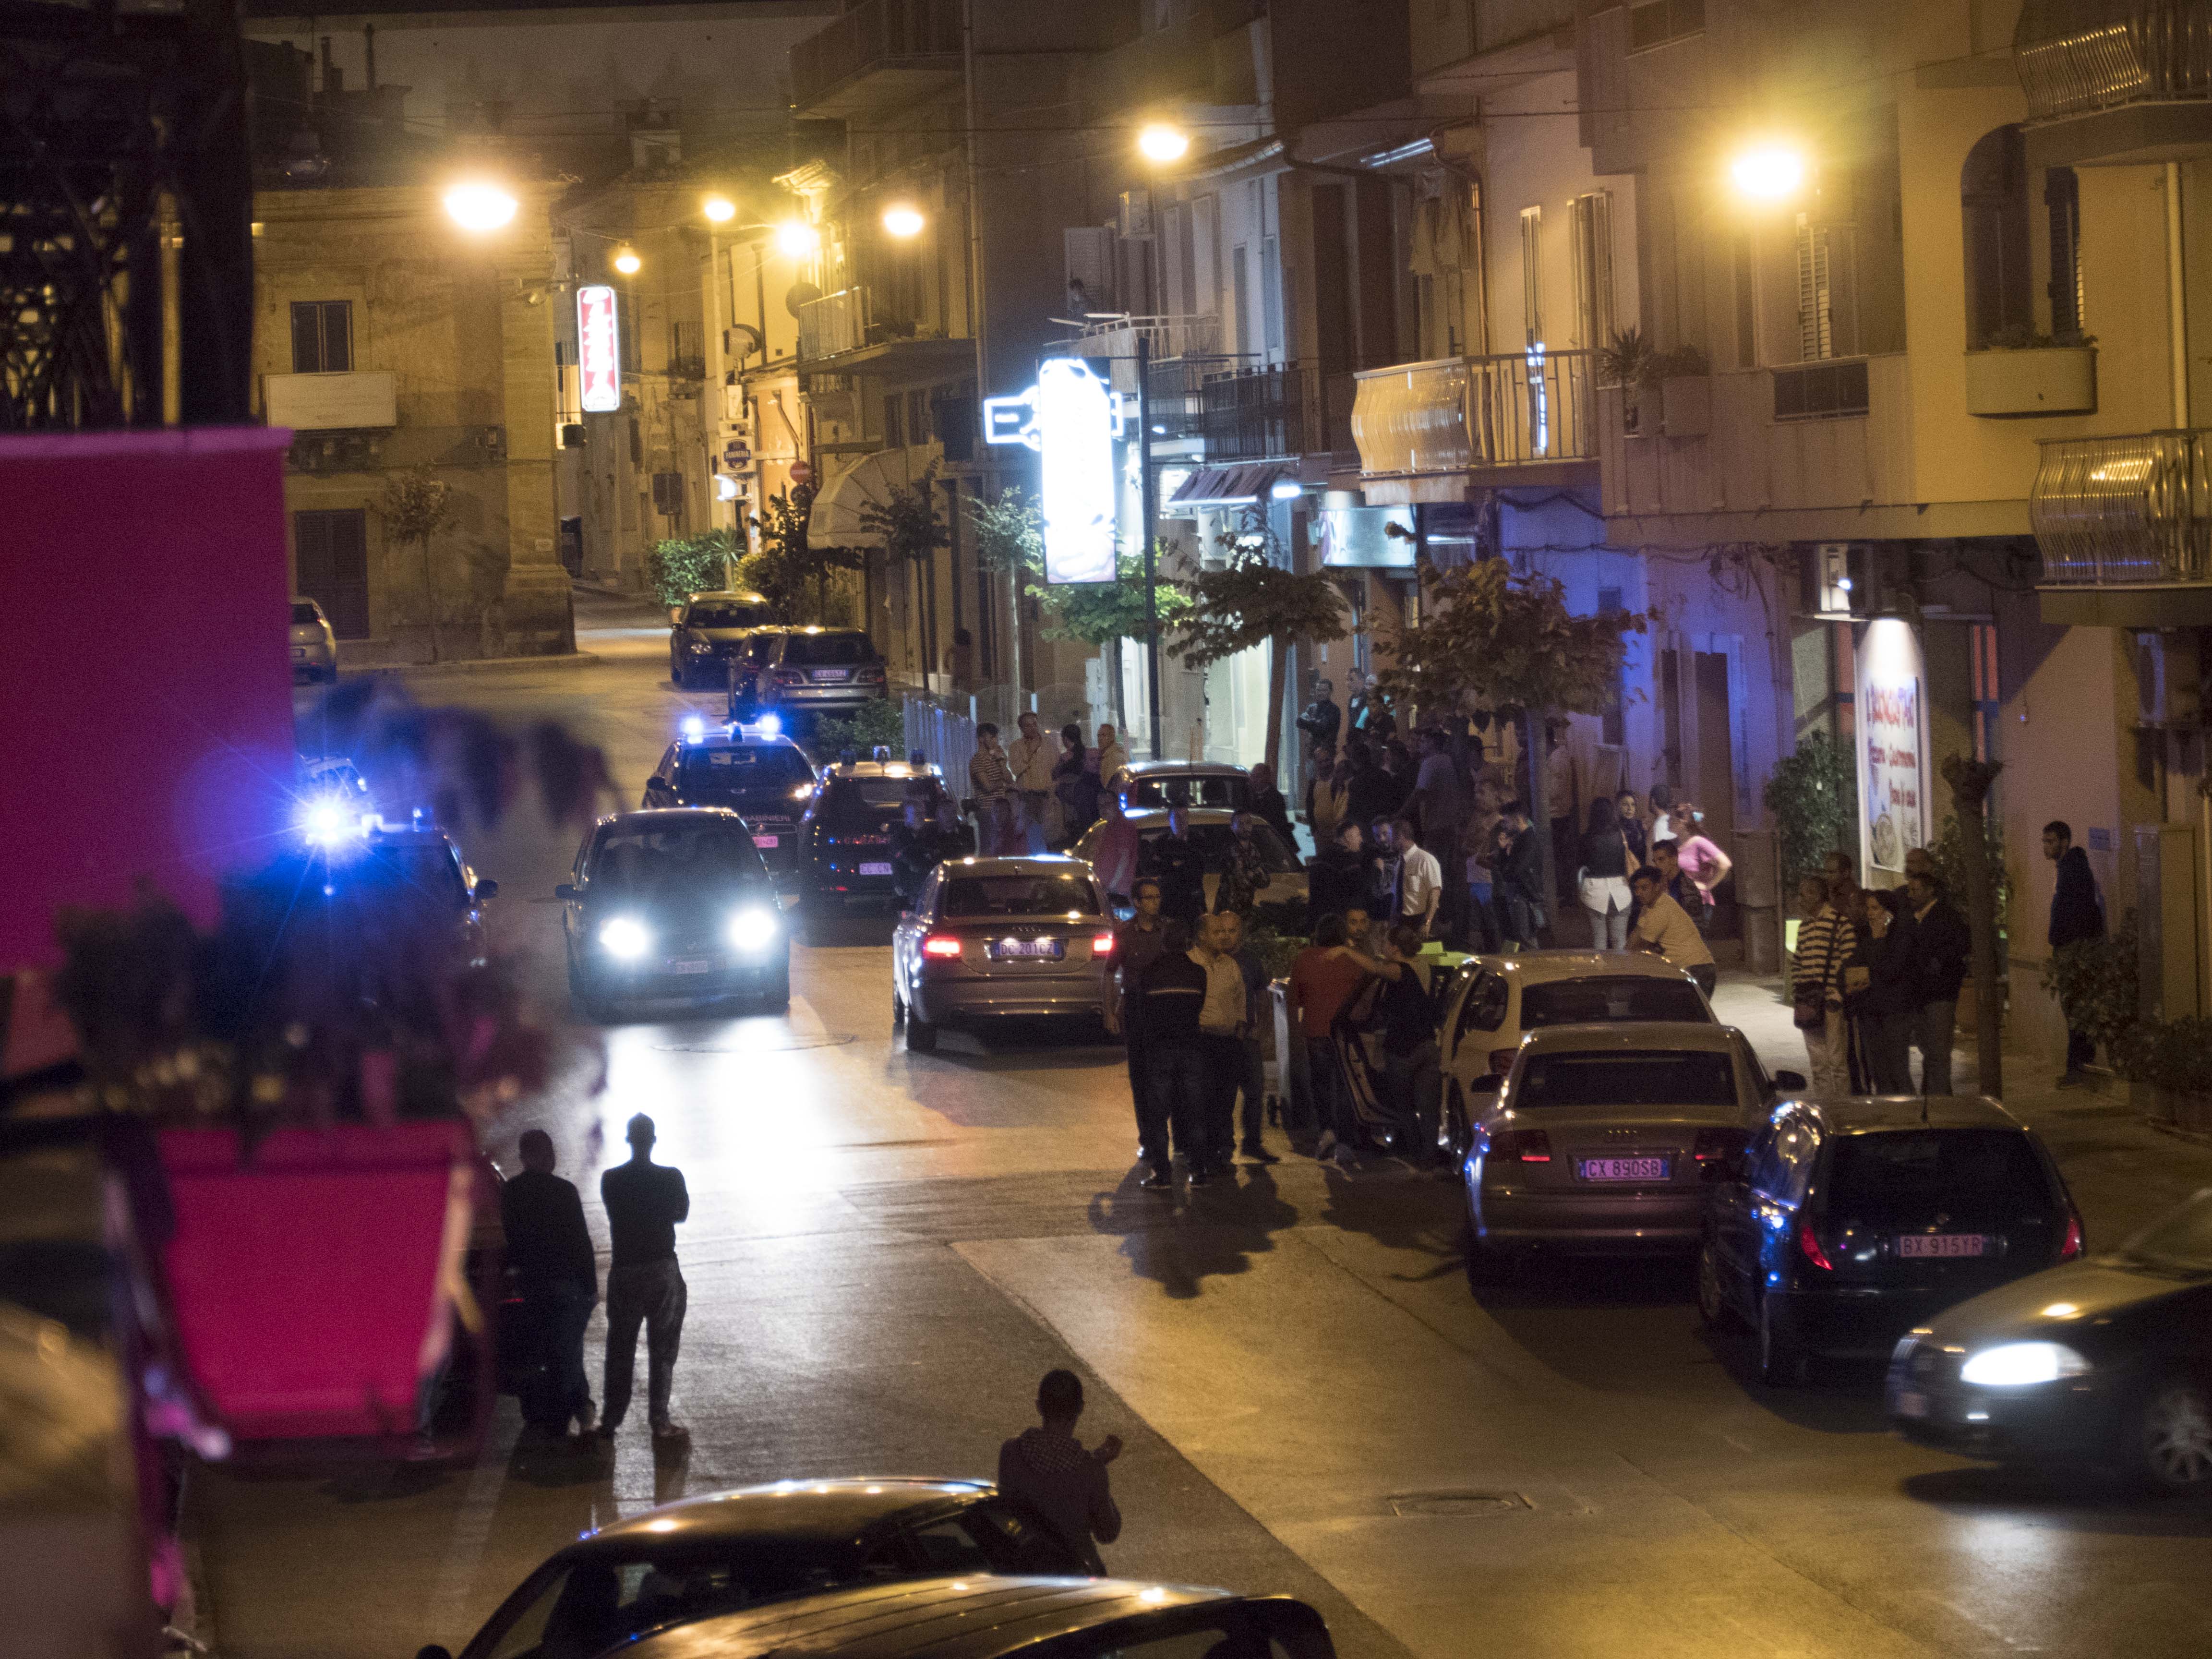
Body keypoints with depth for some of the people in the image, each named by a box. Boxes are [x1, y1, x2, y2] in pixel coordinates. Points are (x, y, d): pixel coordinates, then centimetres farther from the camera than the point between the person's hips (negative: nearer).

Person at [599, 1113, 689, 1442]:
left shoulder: (611, 1180, -6)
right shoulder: (671, 1178, -10)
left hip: (624, 1272, 1)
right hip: (663, 1270, -1)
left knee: (620, 1350, 11)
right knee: (662, 1350, 6)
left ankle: (611, 1421, 14)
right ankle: (660, 1421, 5)